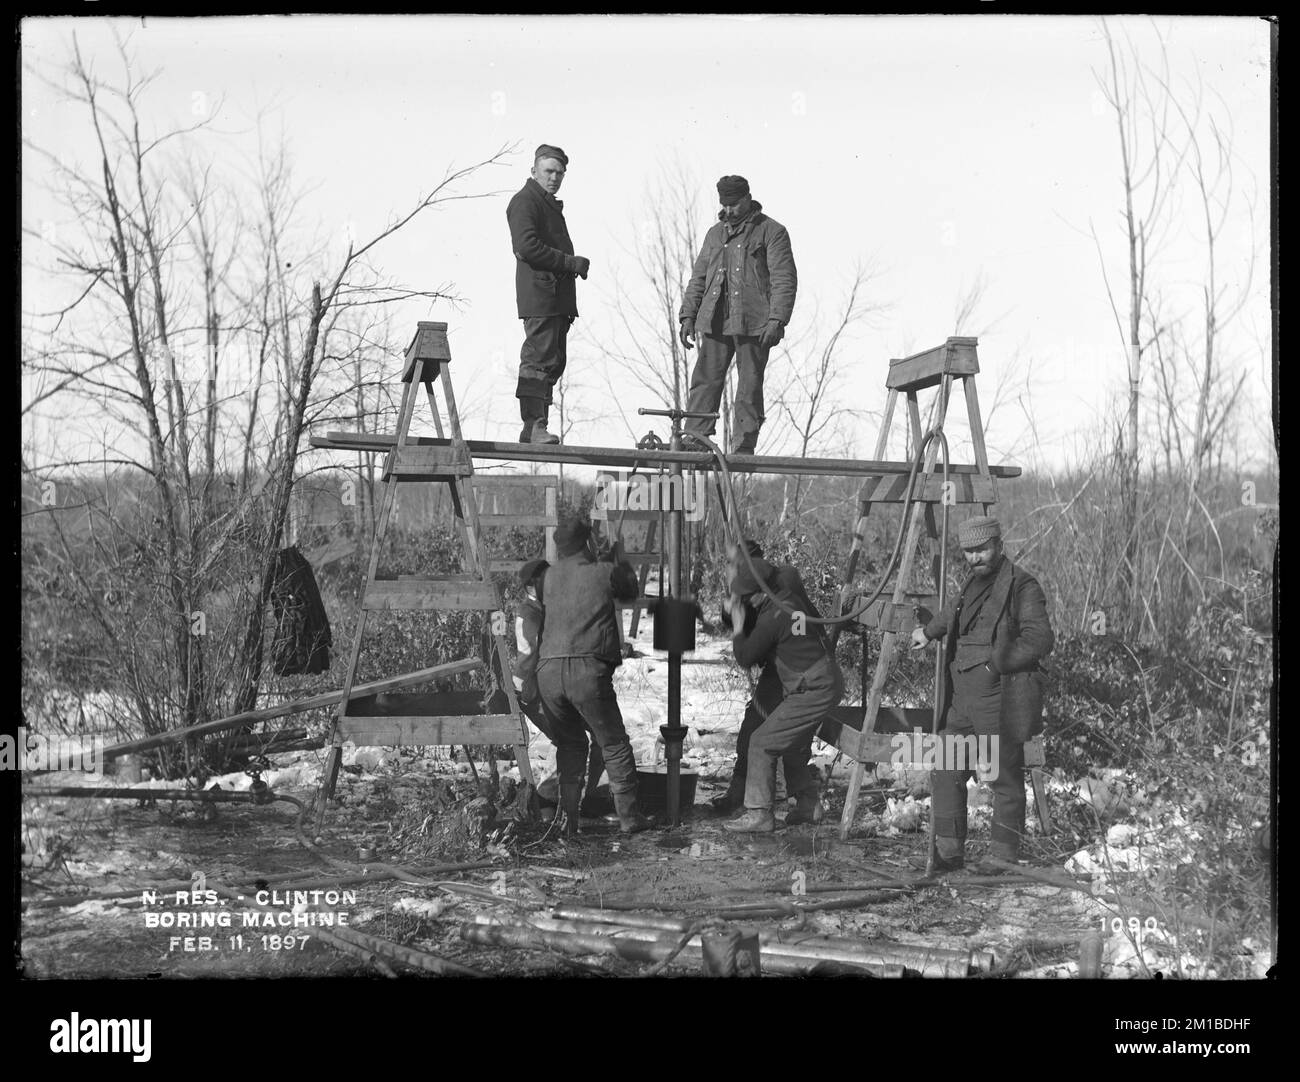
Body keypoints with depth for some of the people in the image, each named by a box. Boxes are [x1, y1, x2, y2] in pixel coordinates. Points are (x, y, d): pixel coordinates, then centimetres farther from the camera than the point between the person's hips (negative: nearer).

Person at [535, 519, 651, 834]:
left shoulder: (549, 577, 14)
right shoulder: (605, 572, 5)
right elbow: (630, 591, 22)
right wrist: (618, 560, 41)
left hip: (548, 670, 4)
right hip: (588, 669, -4)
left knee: (569, 744, 19)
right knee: (614, 745, 6)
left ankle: (566, 816, 14)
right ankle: (629, 817, 6)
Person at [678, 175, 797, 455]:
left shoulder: (772, 232, 2)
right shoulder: (715, 234, 19)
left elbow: (784, 280, -5)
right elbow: (698, 278, 22)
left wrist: (776, 319, -15)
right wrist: (688, 315, 11)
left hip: (754, 324, -4)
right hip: (715, 324, 5)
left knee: (749, 387, -2)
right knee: (705, 382, -3)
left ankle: (744, 448, 2)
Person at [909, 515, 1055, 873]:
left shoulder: (1021, 586, -10)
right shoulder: (974, 584, 15)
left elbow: (1040, 640, -18)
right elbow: (955, 611, 39)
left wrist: (995, 662, -16)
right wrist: (928, 631, 54)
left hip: (1001, 699, -8)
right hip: (964, 697, 8)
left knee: (1005, 777, 0)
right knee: (948, 773, 6)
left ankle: (1004, 853, 8)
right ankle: (948, 849, 13)